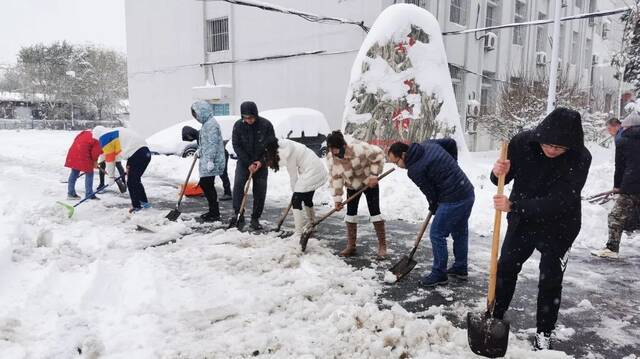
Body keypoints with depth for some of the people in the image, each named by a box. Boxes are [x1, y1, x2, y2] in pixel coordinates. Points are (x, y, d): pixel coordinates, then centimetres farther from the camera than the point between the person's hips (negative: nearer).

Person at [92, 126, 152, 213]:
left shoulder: (105, 138, 1)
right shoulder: (116, 131, 25)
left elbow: (109, 159, 4)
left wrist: (111, 176, 14)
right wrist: (129, 166, 26)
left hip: (137, 155, -9)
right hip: (145, 152, 9)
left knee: (131, 183, 2)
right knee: (135, 180, 22)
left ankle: (137, 206, 8)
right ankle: (144, 202, 31)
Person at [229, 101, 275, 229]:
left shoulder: (266, 125, -14)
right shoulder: (238, 125, -11)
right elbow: (236, 146, -9)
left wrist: (261, 161, -16)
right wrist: (248, 164, -15)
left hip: (261, 163, 0)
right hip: (244, 162, 0)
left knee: (260, 191, 0)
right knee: (238, 185, -19)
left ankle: (255, 218, 11)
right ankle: (238, 214, -11)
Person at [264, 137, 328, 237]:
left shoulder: (288, 154, -18)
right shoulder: (287, 146, 10)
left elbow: (293, 175, -11)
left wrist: (294, 190, 2)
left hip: (311, 173, -10)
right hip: (318, 170, 10)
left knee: (296, 200, -7)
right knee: (307, 198, 25)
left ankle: (299, 234, -8)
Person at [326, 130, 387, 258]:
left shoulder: (358, 147, -34)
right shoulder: (331, 157, -17)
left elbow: (378, 155, -23)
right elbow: (335, 178, -10)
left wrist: (374, 175, -23)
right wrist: (337, 198, -13)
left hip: (369, 182, -4)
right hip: (352, 186, 5)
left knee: (374, 211, -6)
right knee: (350, 212, 3)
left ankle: (382, 246, 2)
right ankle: (351, 246, 14)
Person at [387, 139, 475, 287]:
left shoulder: (414, 170, -15)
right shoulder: (427, 144, 7)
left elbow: (430, 192, -8)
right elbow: (451, 142, 16)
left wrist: (433, 208, 12)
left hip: (453, 200, -9)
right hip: (468, 193, 10)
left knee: (437, 234, 2)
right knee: (460, 232, 21)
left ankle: (439, 274, 12)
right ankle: (460, 268, 35)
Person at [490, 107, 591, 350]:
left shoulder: (580, 158, -26)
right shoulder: (522, 142, -19)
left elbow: (560, 202, -31)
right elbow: (502, 179, -7)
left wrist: (514, 206, -40)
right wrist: (499, 173, -32)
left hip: (558, 228, -2)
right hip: (522, 221, 3)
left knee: (550, 282, 6)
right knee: (505, 269, 11)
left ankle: (543, 334, 26)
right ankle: (495, 317, 31)